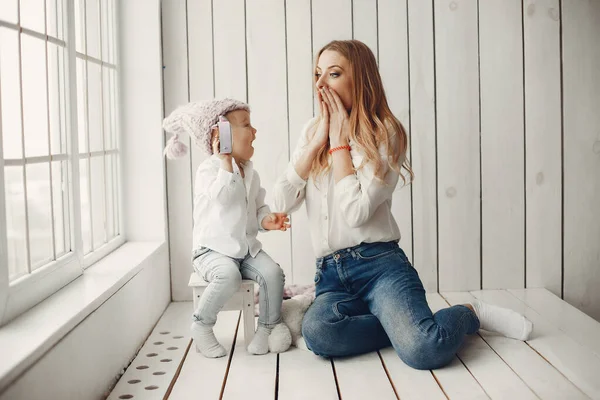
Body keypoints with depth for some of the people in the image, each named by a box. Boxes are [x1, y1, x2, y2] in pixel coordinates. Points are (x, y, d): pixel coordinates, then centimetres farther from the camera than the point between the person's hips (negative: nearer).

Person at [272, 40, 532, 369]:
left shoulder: (384, 133, -4)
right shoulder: (312, 131, 13)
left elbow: (356, 212, -17)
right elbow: (283, 201, 1)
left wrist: (339, 140, -9)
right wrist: (318, 140, -3)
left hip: (378, 262, -3)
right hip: (331, 272, 4)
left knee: (424, 349, -29)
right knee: (317, 330, -32)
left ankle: (469, 314, 7)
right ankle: (404, 324, -5)